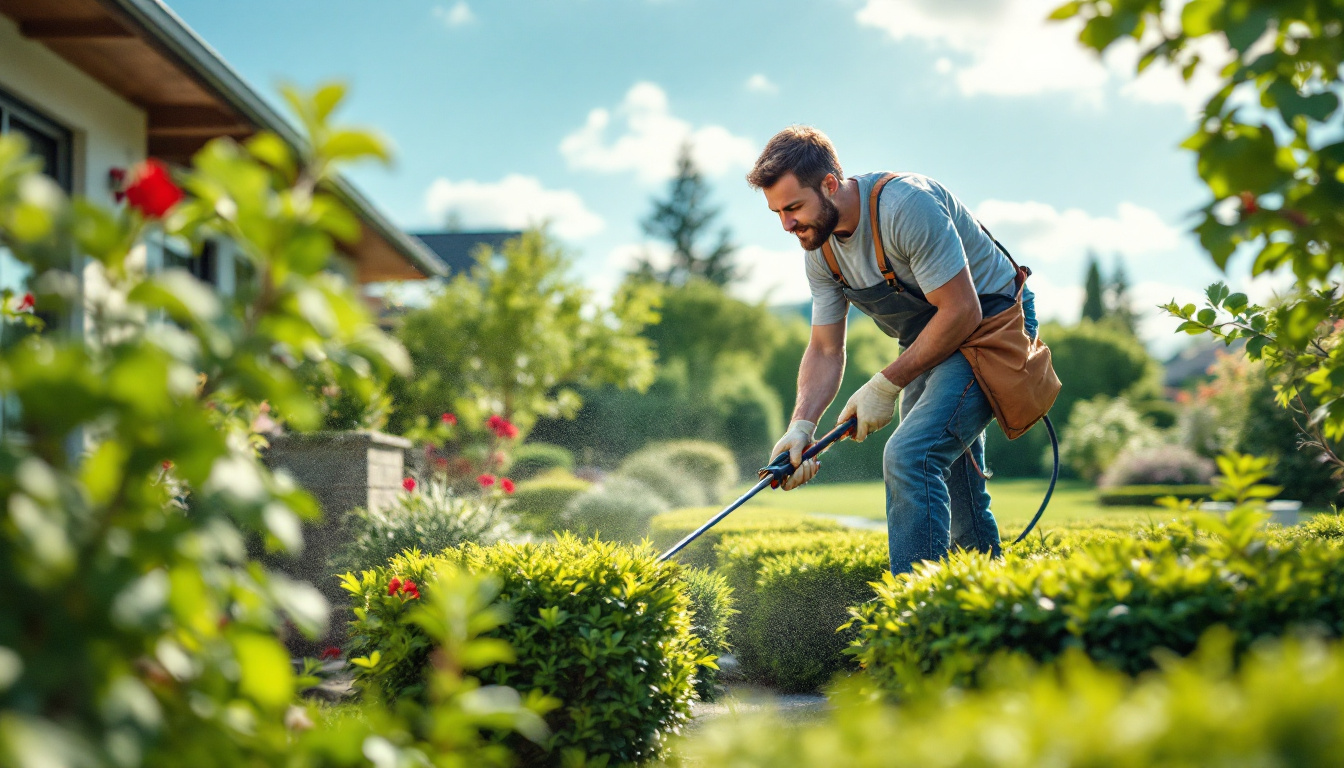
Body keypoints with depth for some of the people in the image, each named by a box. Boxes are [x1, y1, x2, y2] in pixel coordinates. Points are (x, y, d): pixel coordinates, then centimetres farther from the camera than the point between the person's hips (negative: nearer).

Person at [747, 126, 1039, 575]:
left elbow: (962, 311, -27)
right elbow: (825, 351, 2)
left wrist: (887, 386, -20)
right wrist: (802, 424, -16)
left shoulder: (907, 205, -28)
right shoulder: (820, 248, -2)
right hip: (929, 345, 9)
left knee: (909, 456, -24)